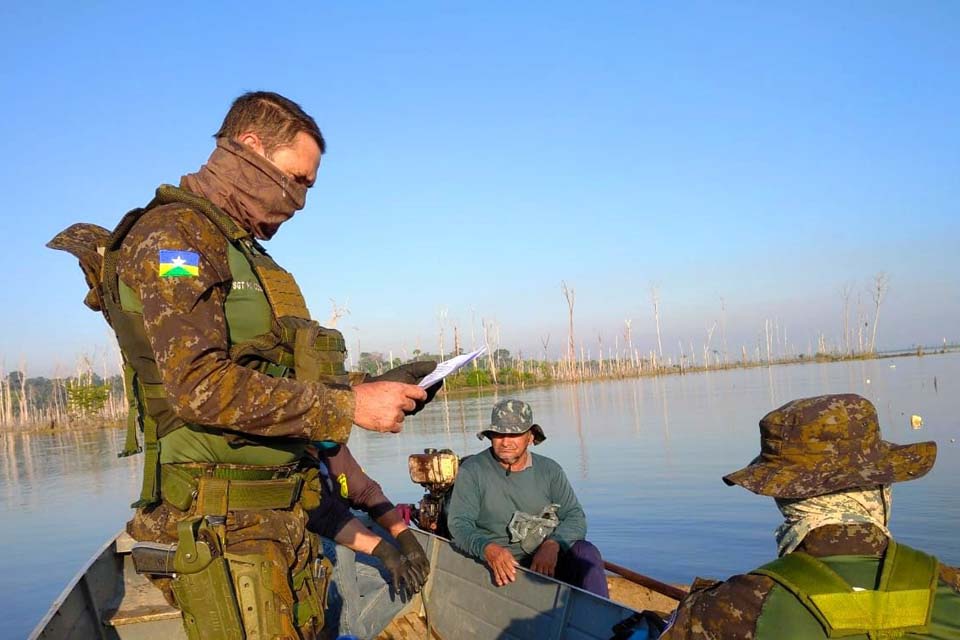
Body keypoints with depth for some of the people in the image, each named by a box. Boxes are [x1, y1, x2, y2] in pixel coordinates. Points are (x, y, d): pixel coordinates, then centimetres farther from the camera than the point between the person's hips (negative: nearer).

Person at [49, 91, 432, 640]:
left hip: (284, 520, 9)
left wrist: (372, 389, 5)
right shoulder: (172, 233, -10)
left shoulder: (248, 254, 19)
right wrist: (348, 406, -20)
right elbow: (200, 385, -23)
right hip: (223, 530, -9)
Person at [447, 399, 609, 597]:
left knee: (586, 552, -26)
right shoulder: (472, 471, 2)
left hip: (548, 560, 2)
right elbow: (459, 523, -6)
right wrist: (488, 549, -27)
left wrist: (552, 545, -21)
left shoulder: (549, 470, 9)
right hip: (501, 565, -2)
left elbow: (575, 517, 1)